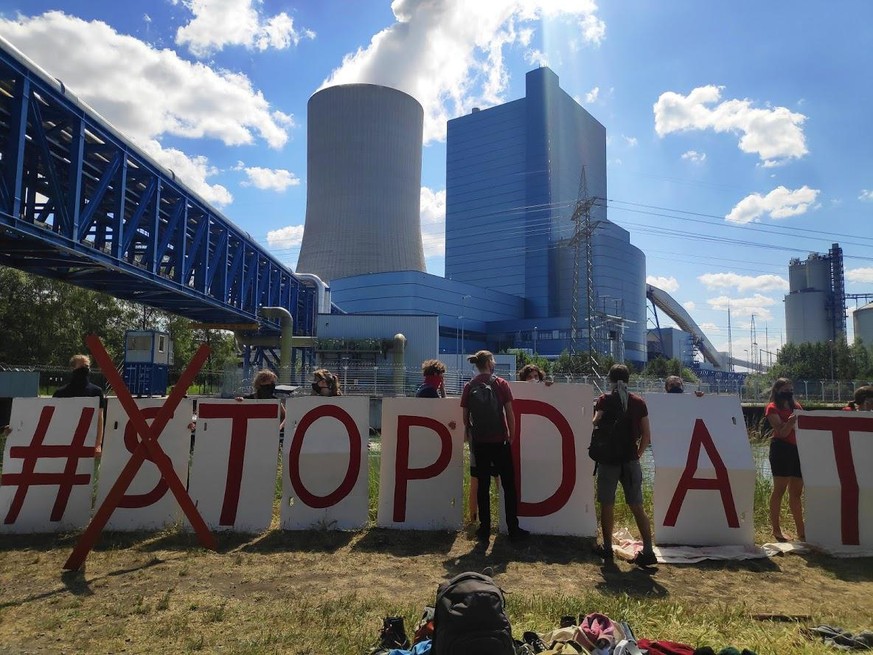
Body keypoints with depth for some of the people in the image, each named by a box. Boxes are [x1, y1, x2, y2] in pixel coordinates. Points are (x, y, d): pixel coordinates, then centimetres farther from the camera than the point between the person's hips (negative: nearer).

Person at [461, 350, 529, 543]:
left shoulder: (469, 387, 1)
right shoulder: (501, 384, -5)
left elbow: (465, 417, 2)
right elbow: (510, 414, -6)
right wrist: (512, 436, 3)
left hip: (479, 442, 2)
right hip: (499, 441, -2)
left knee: (482, 485, 9)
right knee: (509, 485, 7)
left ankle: (484, 530, 13)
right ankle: (513, 530, 11)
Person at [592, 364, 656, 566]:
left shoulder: (605, 400, -3)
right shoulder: (639, 402, 5)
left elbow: (595, 424, -17)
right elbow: (646, 434, 4)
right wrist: (638, 454, 15)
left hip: (608, 459, -2)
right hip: (631, 460, 2)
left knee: (607, 505, 9)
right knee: (637, 507, 8)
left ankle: (607, 548, 16)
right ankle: (648, 551, 5)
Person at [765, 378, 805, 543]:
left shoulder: (796, 406, 17)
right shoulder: (773, 408, -2)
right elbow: (782, 433, -10)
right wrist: (791, 421, -27)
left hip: (797, 449, 7)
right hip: (781, 450, -6)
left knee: (797, 492, 10)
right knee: (779, 489, -4)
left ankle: (801, 531, 15)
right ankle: (776, 530, 2)